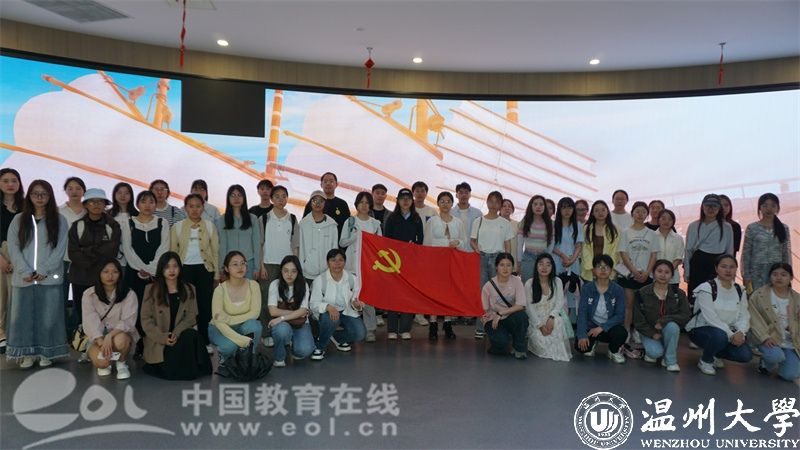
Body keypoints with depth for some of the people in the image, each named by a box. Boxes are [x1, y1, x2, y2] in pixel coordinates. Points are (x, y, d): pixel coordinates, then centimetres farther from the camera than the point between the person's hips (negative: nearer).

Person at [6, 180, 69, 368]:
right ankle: (27, 353, 14)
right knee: (23, 315, 4)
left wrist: (42, 271, -12)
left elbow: (60, 249, -2)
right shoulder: (19, 220, 9)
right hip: (23, 278, 2)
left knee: (48, 316, 1)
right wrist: (26, 271, -11)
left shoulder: (59, 220, 5)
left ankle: (46, 353, 12)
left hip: (49, 278, -1)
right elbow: (13, 248, 2)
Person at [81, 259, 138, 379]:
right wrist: (102, 343, -27)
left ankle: (122, 363, -3)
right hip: (98, 337, 1)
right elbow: (90, 322, -13)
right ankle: (105, 364, 11)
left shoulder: (129, 295, -9)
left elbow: (128, 321, -16)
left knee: (120, 340, -37)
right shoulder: (89, 294, -5)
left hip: (121, 334, 0)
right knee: (100, 362, -29)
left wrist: (109, 336, -33)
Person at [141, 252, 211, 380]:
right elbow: (146, 319, -3)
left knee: (191, 336, -33)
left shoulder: (189, 289, 9)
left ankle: (190, 369, -11)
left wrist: (176, 333, -18)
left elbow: (191, 317, 1)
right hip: (158, 340, -2)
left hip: (180, 336, 2)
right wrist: (162, 337, -17)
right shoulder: (151, 289, 1)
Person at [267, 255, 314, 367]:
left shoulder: (303, 286, -6)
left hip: (300, 324, 1)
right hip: (282, 324, -1)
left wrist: (282, 318, -25)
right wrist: (296, 312, -14)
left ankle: (293, 343, 12)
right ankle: (279, 357, -7)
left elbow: (303, 311, -14)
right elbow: (273, 311, -13)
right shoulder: (275, 284, -9)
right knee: (283, 330, -38)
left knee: (305, 350, -26)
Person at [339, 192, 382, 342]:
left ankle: (370, 329, -1)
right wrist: (356, 235, -9)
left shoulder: (375, 223, 11)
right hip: (352, 264, 0)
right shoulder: (350, 221, 7)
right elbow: (342, 242, 3)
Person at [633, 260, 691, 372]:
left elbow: (686, 316, -13)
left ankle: (670, 360, -13)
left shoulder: (678, 294, -3)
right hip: (649, 332, -1)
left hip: (669, 332, 1)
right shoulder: (642, 293, -6)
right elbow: (638, 320, -5)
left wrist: (663, 321, -24)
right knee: (656, 352, -30)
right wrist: (652, 333, -16)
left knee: (672, 326, -33)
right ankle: (650, 351, 10)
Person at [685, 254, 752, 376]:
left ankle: (716, 355, 16)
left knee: (745, 355, -17)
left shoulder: (740, 291, 5)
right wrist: (731, 335, -29)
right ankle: (705, 361, -6)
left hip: (727, 331, 6)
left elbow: (743, 316, -2)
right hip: (701, 329, -6)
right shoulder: (706, 288, -15)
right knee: (719, 336, -38)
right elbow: (710, 317, -22)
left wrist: (741, 333, -23)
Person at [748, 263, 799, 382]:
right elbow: (754, 318, -10)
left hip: (789, 342, 3)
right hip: (769, 338, -3)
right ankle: (766, 363, 4)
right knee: (776, 356, -34)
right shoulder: (759, 294, -5)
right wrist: (765, 337, -20)